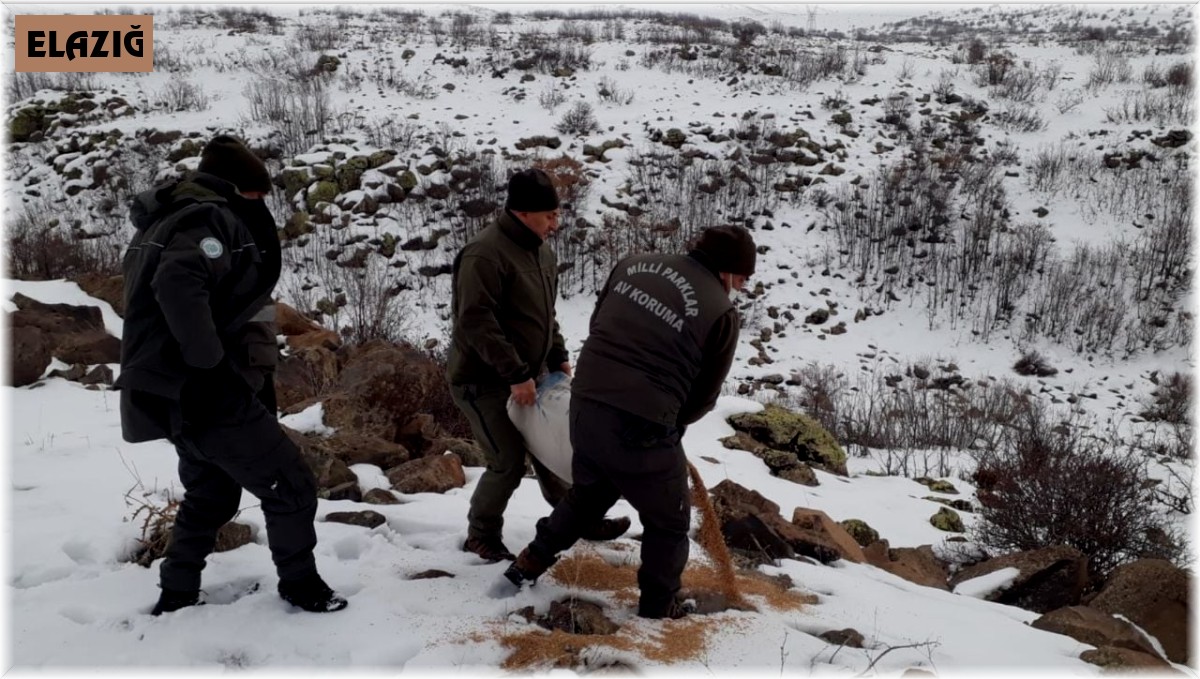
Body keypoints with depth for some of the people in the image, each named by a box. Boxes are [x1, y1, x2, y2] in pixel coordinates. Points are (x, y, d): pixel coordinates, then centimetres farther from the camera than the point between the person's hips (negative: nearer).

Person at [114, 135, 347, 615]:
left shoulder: (165, 219, 18)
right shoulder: (213, 217, -13)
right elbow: (178, 284, -32)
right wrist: (212, 363, -26)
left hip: (173, 391, 10)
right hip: (207, 392, -10)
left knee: (210, 495, 24)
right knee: (290, 484, 0)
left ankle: (177, 593, 30)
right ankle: (300, 584, 12)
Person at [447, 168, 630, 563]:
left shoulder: (541, 250, 7)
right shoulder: (485, 255, -23)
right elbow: (475, 322, -28)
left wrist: (558, 357, 8)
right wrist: (516, 375, -27)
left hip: (527, 375, 9)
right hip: (483, 380, -8)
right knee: (509, 461, -6)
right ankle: (481, 536, 15)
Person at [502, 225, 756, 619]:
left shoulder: (636, 264, 9)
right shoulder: (721, 312, -5)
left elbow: (598, 324, 18)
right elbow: (704, 396, 3)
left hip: (585, 404, 6)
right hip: (640, 425, -6)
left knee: (589, 492, 32)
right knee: (668, 521, 17)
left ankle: (531, 562, 40)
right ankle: (658, 610, 26)